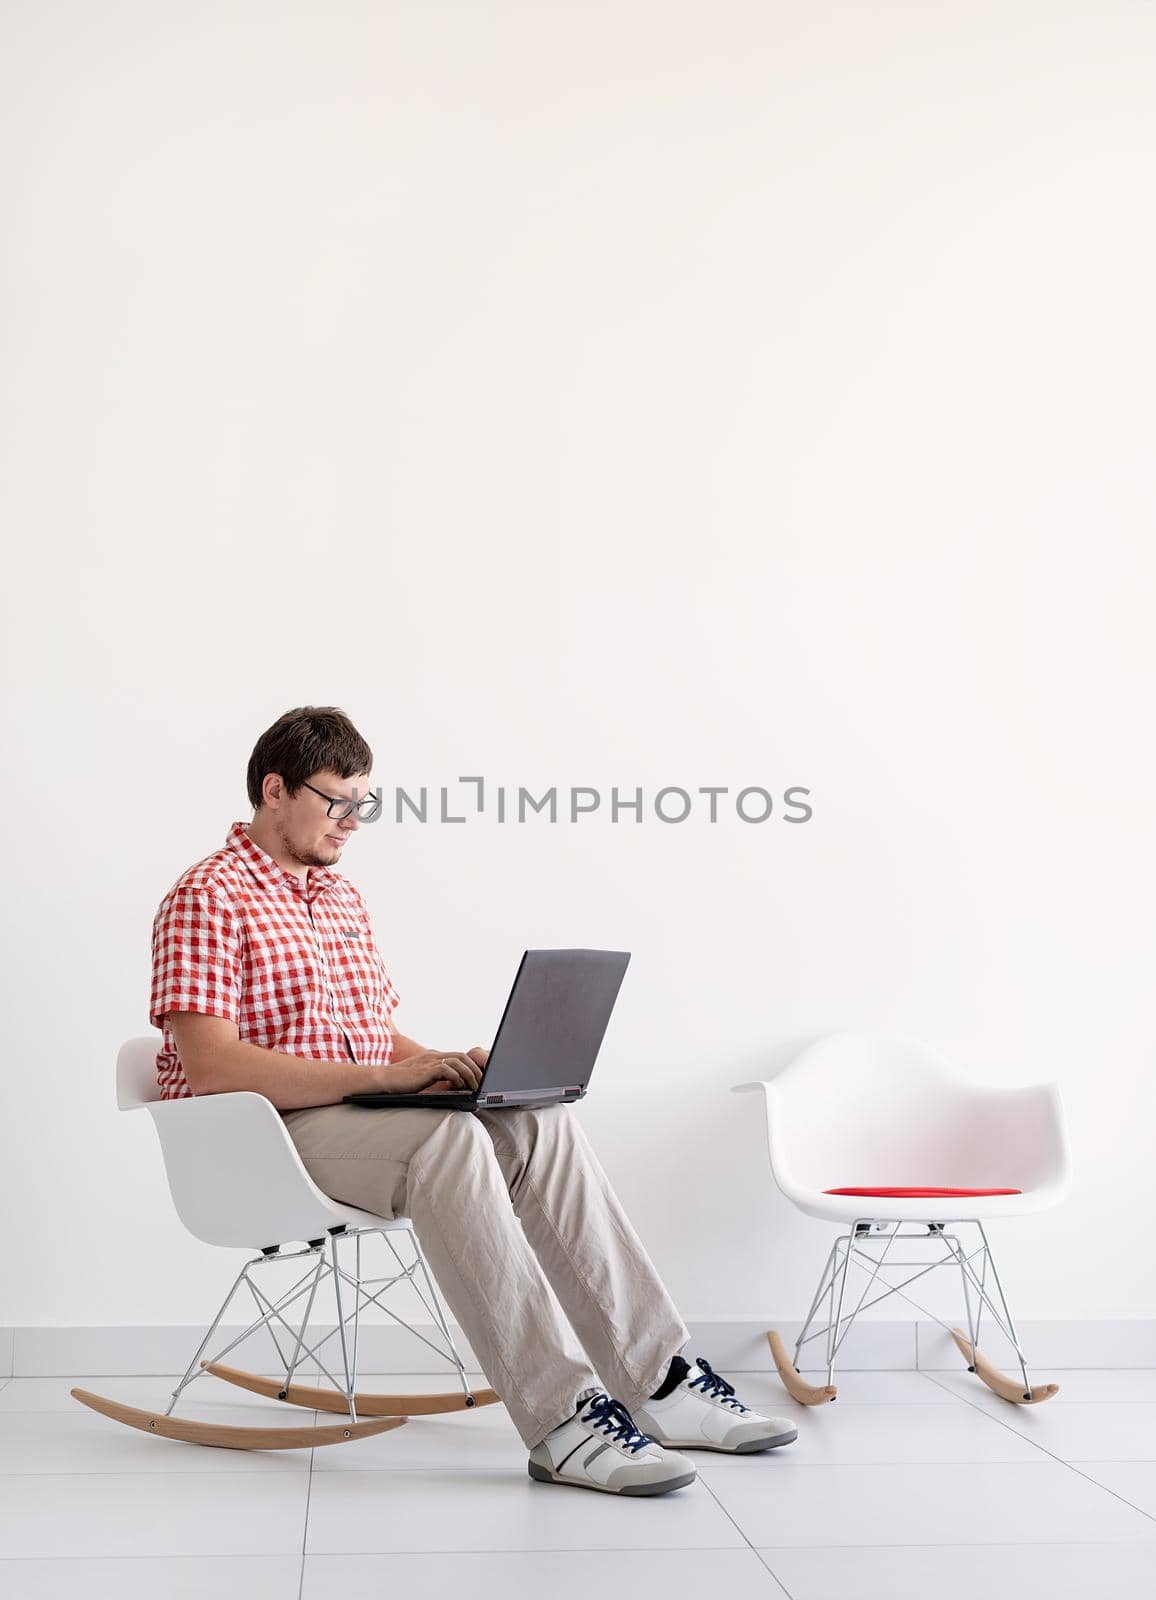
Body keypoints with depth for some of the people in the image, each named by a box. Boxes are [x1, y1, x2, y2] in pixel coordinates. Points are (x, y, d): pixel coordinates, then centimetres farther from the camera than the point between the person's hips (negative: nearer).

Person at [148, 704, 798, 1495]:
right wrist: (381, 1075, -25)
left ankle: (662, 1382, -18)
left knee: (542, 1125, -16)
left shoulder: (342, 896, 19)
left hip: (359, 1116, 8)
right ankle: (561, 1420, -37)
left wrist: (451, 1065, -2)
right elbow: (210, 1064, -20)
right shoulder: (207, 897, -8)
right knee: (447, 1137, -35)